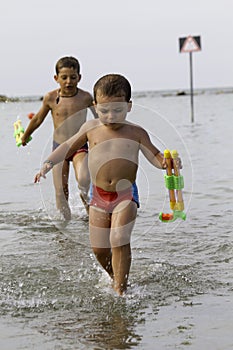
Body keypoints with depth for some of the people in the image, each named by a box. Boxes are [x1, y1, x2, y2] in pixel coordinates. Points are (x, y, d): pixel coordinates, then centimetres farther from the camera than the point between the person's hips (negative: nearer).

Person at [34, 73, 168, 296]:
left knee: (119, 241, -19)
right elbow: (68, 147, 14)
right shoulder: (91, 128, 2)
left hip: (126, 194, -3)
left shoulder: (136, 133, -3)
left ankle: (120, 289, -10)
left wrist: (166, 162, -20)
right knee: (99, 248, 7)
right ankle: (115, 278, 33)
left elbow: (154, 156, 2)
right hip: (99, 195, 3)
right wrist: (48, 163, 2)